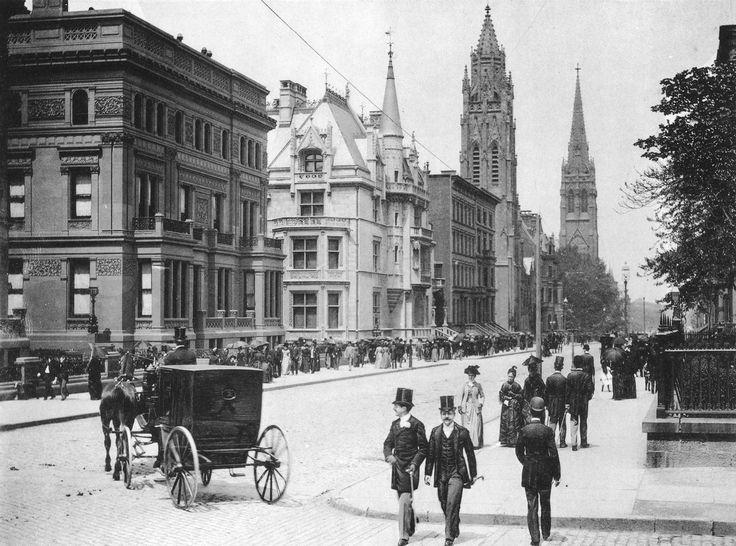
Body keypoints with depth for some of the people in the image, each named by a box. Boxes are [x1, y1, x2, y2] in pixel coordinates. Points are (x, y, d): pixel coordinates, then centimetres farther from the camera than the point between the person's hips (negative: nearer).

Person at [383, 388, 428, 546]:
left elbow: (423, 448, -7)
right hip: (397, 466, 7)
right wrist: (388, 455, -10)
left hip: (409, 468, -7)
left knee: (404, 502, -12)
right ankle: (410, 529, 33)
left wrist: (415, 464, -17)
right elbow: (388, 443, 11)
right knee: (403, 501, 17)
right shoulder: (395, 424, 10)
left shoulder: (416, 424, -9)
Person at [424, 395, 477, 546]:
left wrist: (473, 475, 5)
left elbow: (470, 454, 4)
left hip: (457, 473, -4)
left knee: (452, 504, -14)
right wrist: (428, 473, 3)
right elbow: (430, 454, 9)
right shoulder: (435, 432, 5)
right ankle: (454, 529, 33)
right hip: (441, 474, 4)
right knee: (444, 505, 11)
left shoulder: (462, 432, -3)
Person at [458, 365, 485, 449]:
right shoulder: (465, 384, 6)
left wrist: (480, 403, -7)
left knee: (476, 426, -6)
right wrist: (460, 406, 8)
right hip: (466, 407, 2)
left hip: (475, 407, -2)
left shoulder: (478, 385, 2)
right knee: (466, 426, 1)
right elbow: (462, 395, 11)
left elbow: (482, 396, 8)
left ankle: (476, 443, 0)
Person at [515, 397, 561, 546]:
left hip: (529, 472, 0)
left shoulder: (524, 431, -9)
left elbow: (519, 452, 2)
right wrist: (556, 475, -3)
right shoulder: (547, 431, -13)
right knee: (545, 504, 19)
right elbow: (553, 454, -12)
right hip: (545, 472, 0)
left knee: (532, 506, 6)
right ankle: (545, 533, 32)